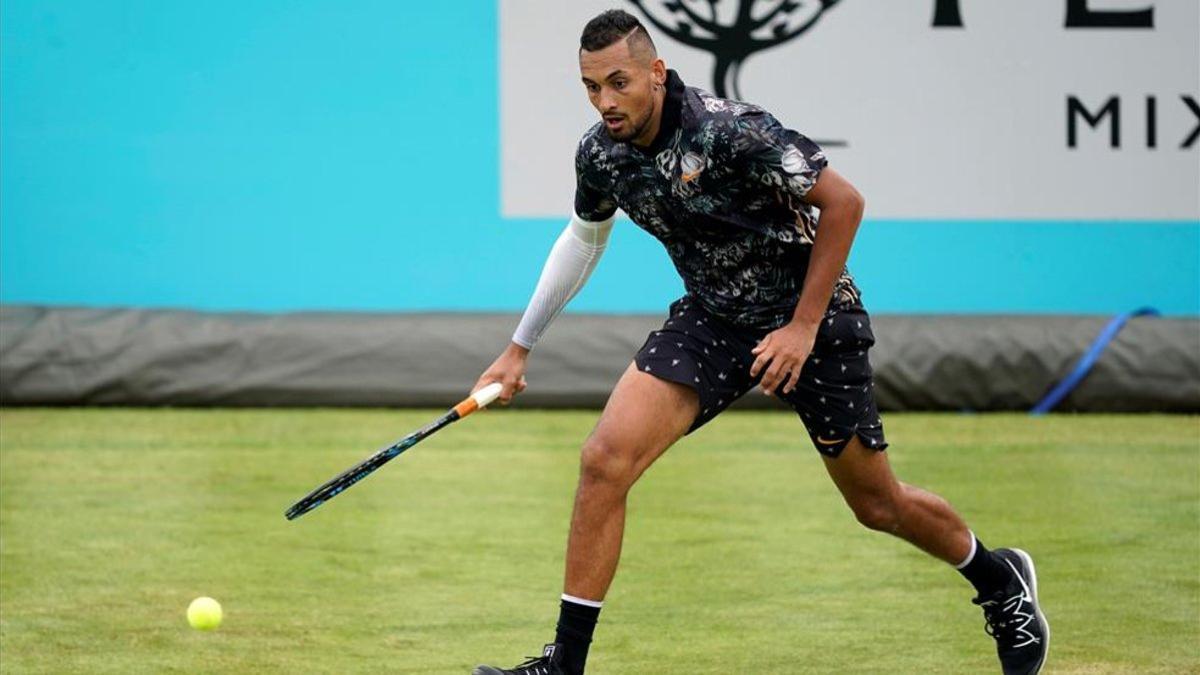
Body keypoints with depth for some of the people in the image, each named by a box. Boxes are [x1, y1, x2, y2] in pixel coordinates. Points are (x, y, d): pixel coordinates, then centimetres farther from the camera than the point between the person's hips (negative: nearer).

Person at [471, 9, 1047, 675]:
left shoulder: (730, 131, -28)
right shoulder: (600, 153, -8)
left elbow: (843, 201, -21)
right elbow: (584, 237, 13)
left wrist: (804, 327, -21)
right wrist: (519, 347, 17)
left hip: (811, 318, -5)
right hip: (713, 316, 5)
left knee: (879, 507, 7)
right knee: (605, 459, -15)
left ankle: (999, 581, 38)